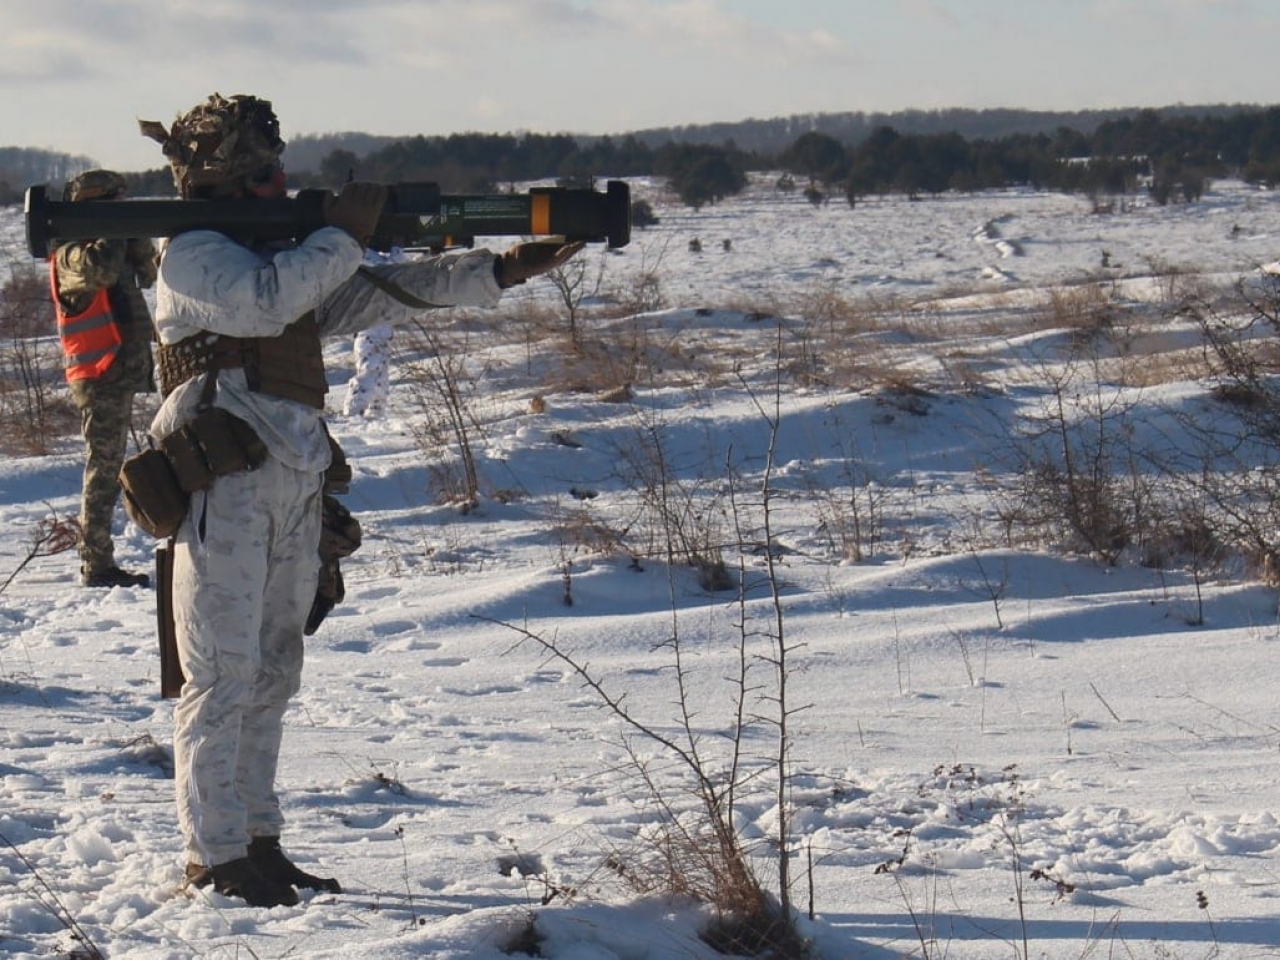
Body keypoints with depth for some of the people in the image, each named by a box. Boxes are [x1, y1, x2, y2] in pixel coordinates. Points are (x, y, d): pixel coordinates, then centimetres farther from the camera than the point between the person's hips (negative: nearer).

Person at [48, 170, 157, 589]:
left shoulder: (105, 244, 17)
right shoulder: (71, 254, -11)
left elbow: (148, 274, 18)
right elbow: (98, 269, -31)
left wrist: (135, 240, 1)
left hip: (120, 373, 9)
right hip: (100, 376, -9)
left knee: (108, 470, 13)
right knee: (104, 470, -9)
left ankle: (100, 563, 18)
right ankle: (96, 565, -8)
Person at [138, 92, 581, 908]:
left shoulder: (285, 252, 20)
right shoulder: (191, 253, -4)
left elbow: (382, 295, 16)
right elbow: (264, 300, -23)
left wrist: (498, 272, 7)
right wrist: (342, 235, -12)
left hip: (296, 484, 8)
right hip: (226, 482, -8)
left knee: (273, 672, 11)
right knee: (224, 678, -5)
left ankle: (259, 842, 18)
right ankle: (214, 856, 0)